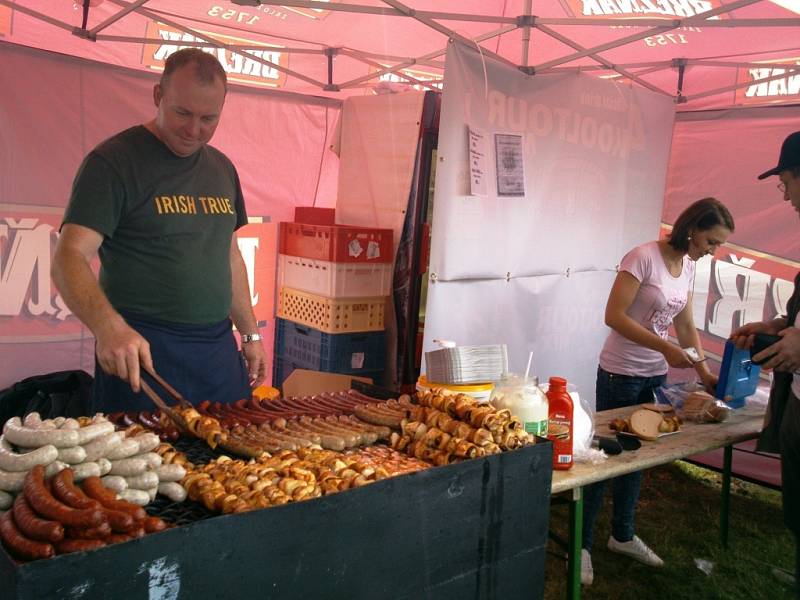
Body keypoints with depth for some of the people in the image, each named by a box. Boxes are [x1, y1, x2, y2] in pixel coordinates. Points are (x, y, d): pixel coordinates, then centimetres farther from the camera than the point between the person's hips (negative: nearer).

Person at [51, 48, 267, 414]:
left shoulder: (222, 168, 12)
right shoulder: (113, 161, -8)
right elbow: (69, 258, -17)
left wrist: (250, 333, 16)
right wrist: (109, 327, -34)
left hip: (218, 346, 6)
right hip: (141, 349, -5)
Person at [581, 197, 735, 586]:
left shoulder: (688, 267, 6)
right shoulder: (644, 257, -18)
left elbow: (686, 326, 11)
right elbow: (614, 316, -21)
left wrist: (703, 370, 0)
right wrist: (666, 349, -23)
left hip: (655, 377, 7)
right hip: (621, 375, -7)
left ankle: (622, 535, 33)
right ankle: (582, 544, 14)